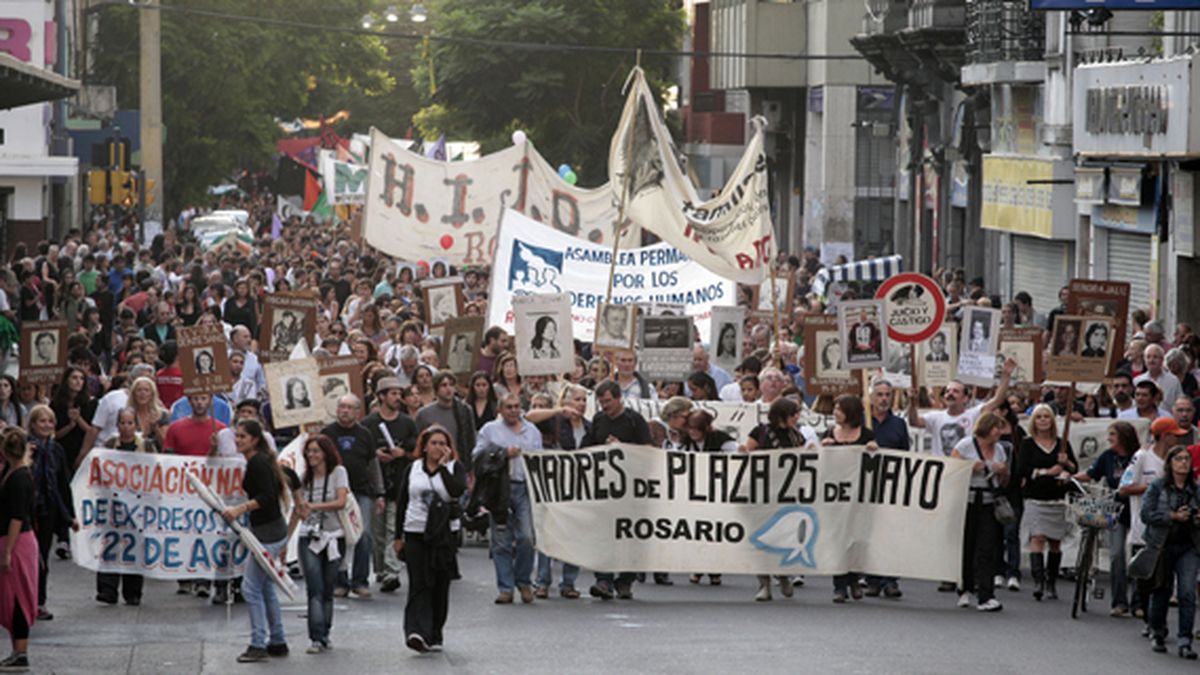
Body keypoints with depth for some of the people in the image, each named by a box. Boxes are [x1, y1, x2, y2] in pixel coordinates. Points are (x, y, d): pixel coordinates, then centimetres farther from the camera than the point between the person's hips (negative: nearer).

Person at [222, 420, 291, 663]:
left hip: (268, 533, -11)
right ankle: (278, 643, 22)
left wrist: (241, 509, -28)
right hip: (267, 531, 11)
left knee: (251, 587, -9)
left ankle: (258, 645, -6)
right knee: (266, 587, 15)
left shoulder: (258, 463, -16)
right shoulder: (256, 462, 13)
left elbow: (267, 496, -25)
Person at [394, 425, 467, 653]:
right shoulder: (413, 469, 8)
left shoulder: (455, 468, 3)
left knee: (440, 587, 6)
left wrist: (444, 465, -12)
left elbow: (457, 491, -18)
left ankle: (434, 636, 16)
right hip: (415, 534, 0)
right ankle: (417, 633, -21)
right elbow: (401, 503, 11)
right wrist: (398, 536, 8)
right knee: (419, 585, -10)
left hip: (444, 535, 0)